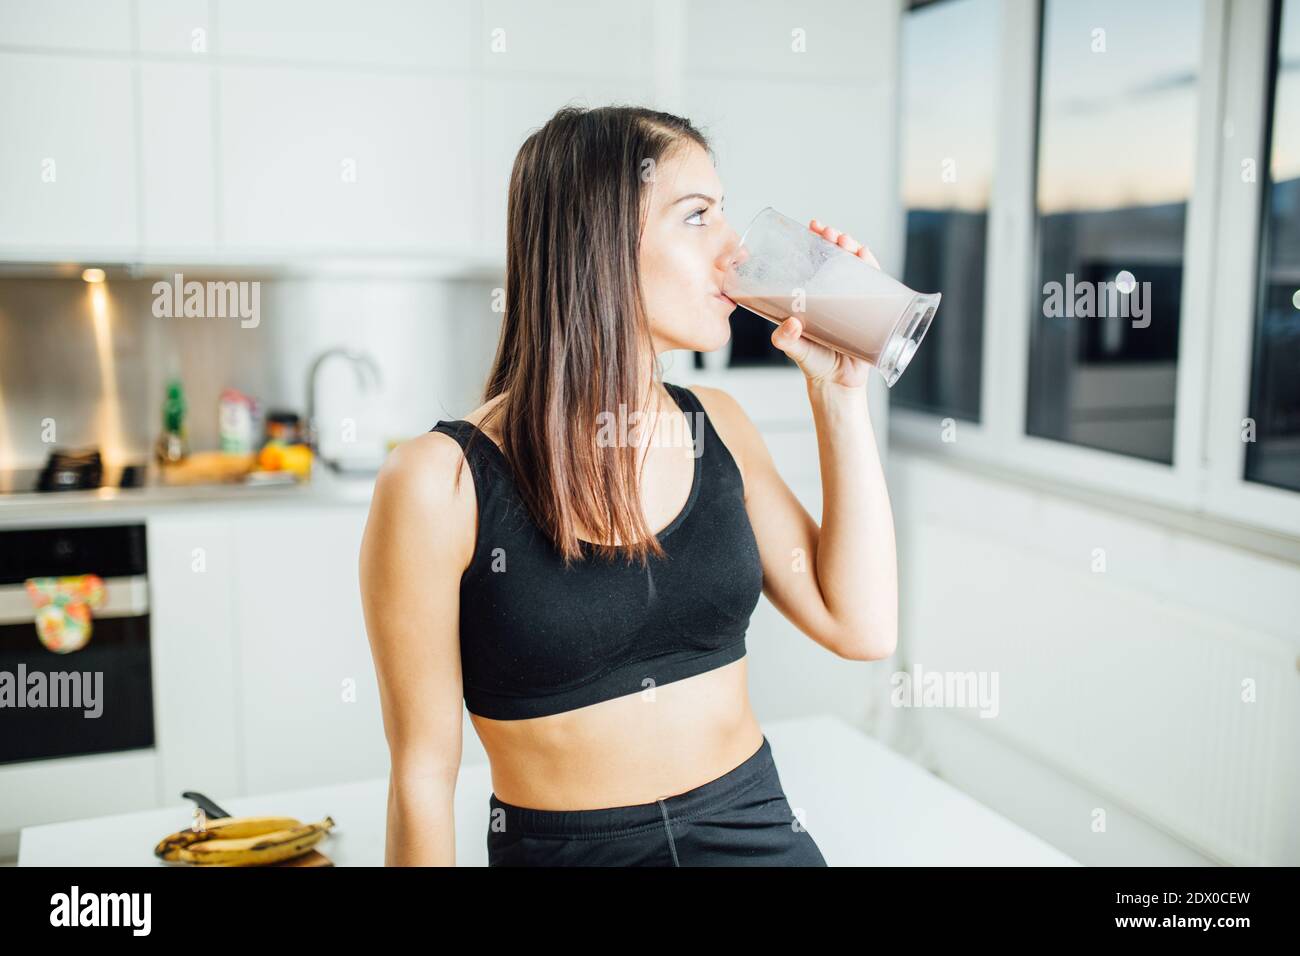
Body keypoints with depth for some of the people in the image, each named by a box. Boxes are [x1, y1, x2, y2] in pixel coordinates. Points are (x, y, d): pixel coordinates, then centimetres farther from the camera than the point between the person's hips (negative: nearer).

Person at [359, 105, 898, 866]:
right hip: (565, 844, -4)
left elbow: (861, 627, -6)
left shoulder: (718, 426, -2)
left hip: (762, 831, 4)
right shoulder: (445, 482, -18)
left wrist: (840, 389, -8)